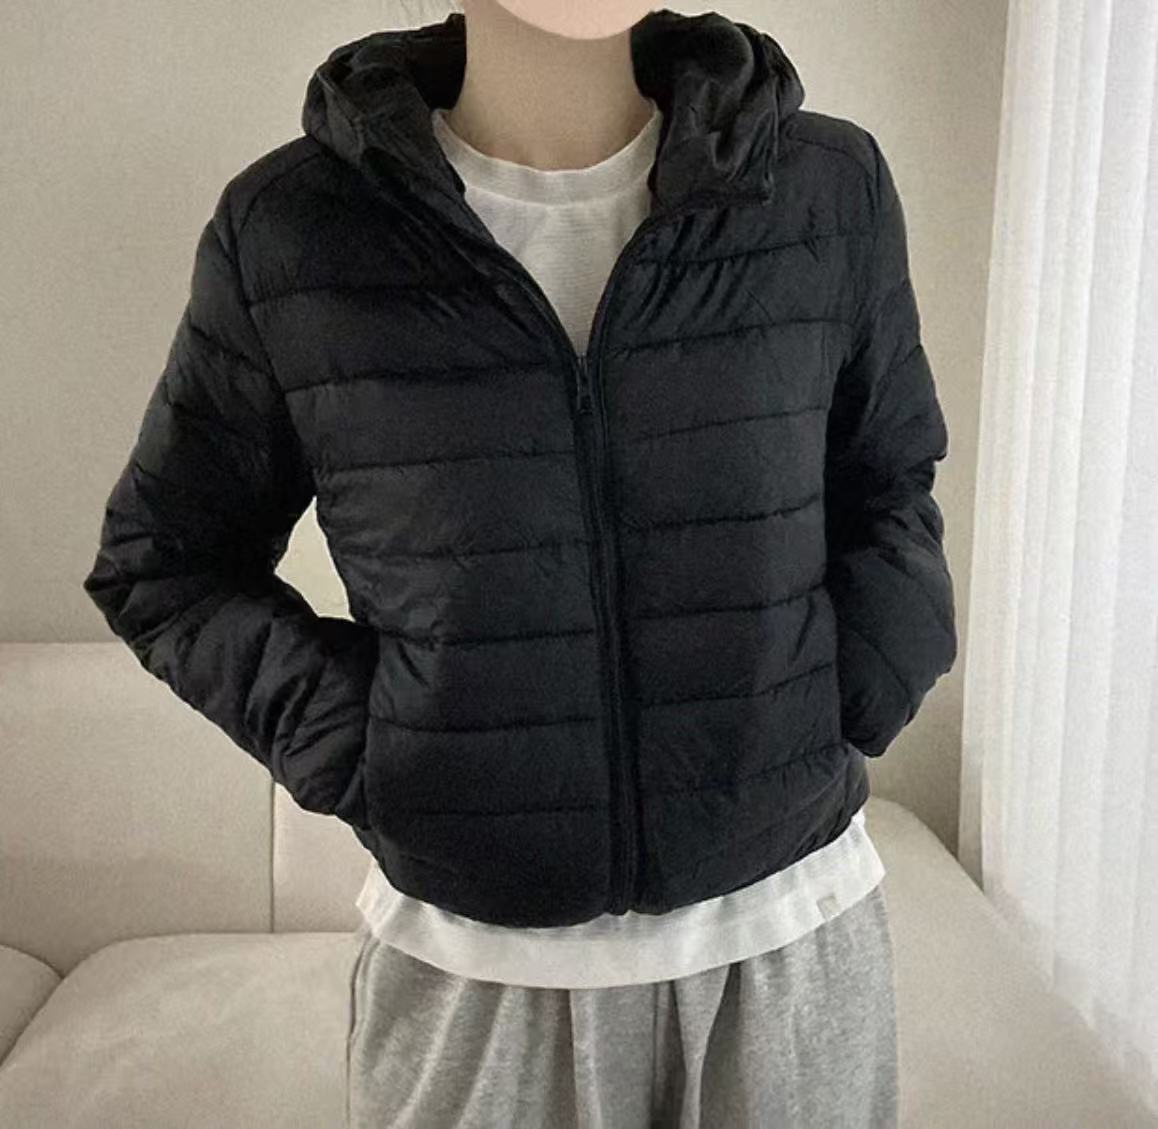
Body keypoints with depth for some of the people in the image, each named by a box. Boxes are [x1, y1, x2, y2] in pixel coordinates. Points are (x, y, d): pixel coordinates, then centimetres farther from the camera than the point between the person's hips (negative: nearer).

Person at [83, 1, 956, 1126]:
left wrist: (840, 716, -5)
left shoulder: (831, 190, -5)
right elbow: (158, 561, 2)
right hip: (469, 967, -1)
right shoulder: (286, 231, -9)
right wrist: (358, 761, -8)